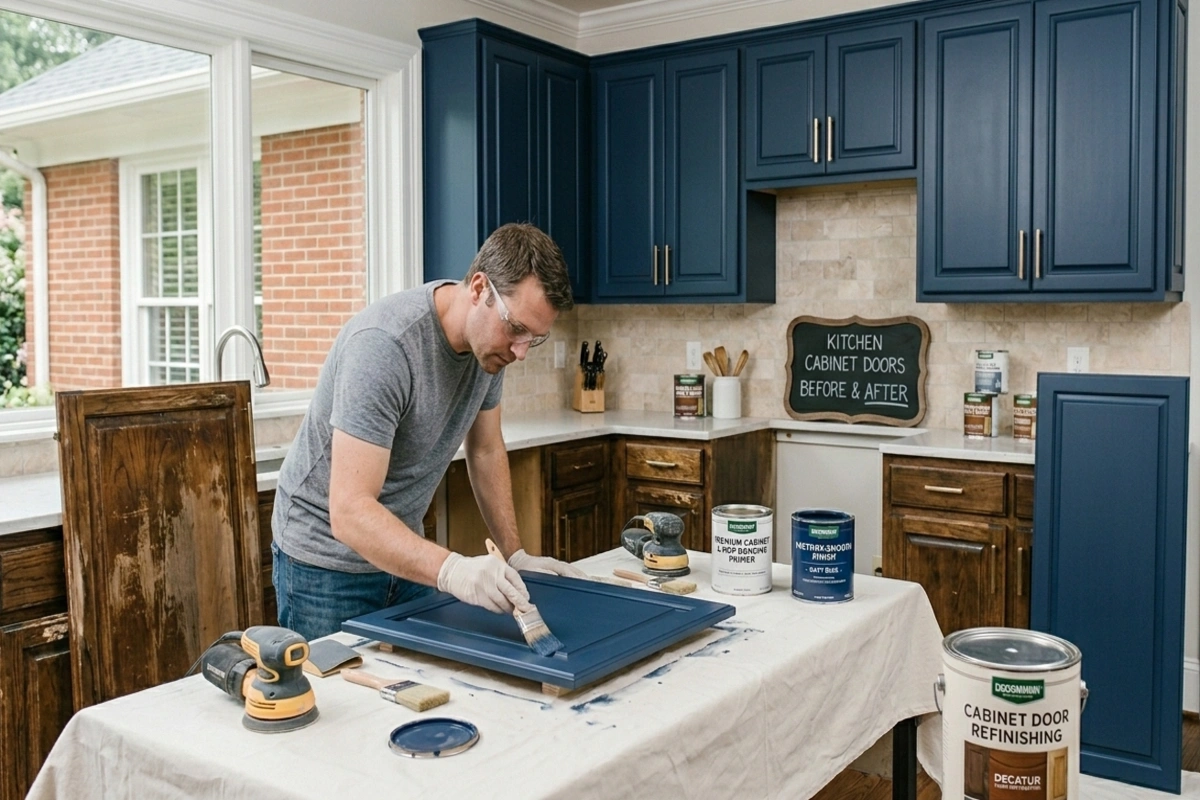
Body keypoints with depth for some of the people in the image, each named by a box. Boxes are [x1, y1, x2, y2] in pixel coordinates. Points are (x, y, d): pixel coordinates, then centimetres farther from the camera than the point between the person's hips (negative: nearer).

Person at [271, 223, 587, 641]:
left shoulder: (490, 337, -8)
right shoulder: (385, 344, -30)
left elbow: (486, 450, 7)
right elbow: (350, 512, -35)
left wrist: (516, 555, 2)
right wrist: (451, 570, -48)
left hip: (401, 550, 7)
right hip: (327, 559, -6)